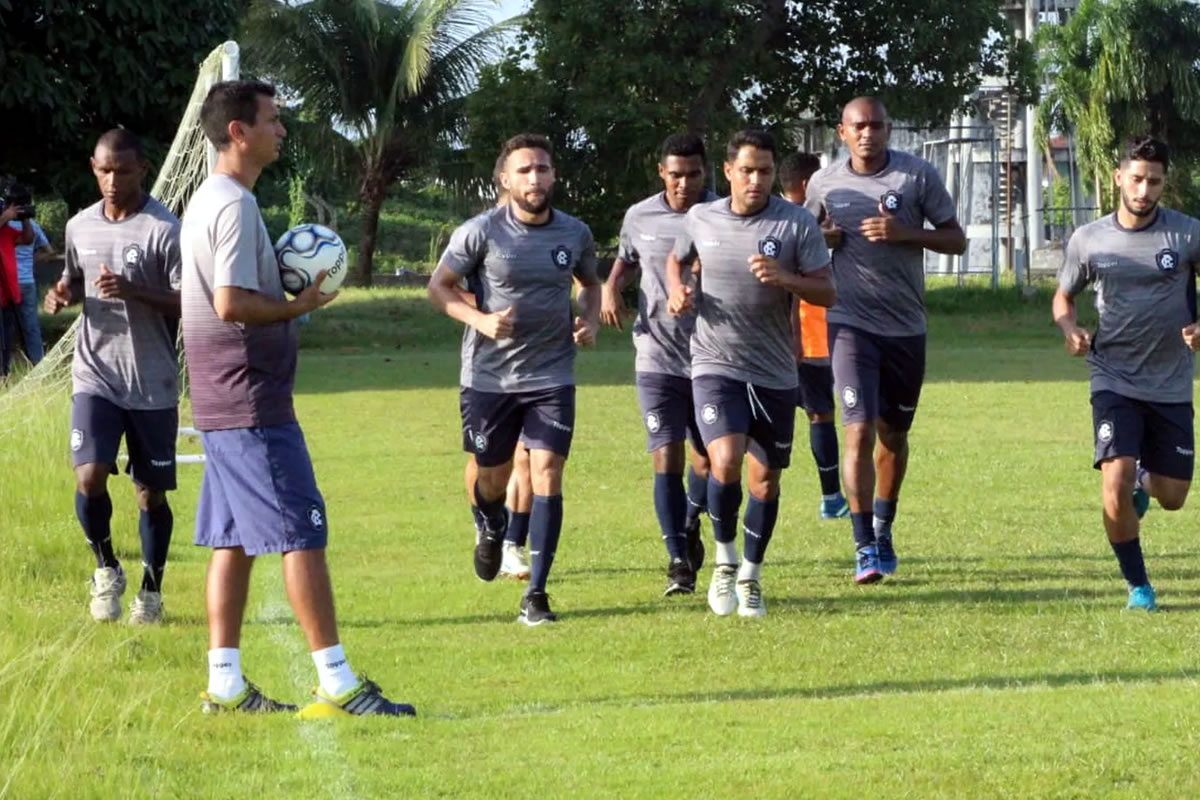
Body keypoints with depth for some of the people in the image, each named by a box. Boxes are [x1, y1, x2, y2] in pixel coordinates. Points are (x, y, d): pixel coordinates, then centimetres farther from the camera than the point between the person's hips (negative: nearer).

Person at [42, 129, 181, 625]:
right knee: (89, 477, -13)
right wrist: (62, 294, -2)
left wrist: (134, 291, -26)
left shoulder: (164, 230, -10)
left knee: (151, 491, 5)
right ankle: (106, 569, 10)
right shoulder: (80, 227, 6)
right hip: (95, 376, 3)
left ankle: (151, 591, 22)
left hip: (152, 384, -3)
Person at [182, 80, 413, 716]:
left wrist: (287, 283, 12)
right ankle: (336, 684, -10)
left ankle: (225, 685, 11)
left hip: (222, 405, 10)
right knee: (302, 534, -9)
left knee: (234, 539, 10)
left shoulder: (207, 201, 16)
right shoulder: (235, 206, -16)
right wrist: (298, 307, -10)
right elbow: (231, 303, -24)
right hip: (253, 405, -10)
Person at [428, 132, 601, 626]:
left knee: (547, 475, -10)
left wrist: (590, 320, 0)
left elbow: (590, 282, 20)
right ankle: (491, 529, 48)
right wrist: (480, 319, -19)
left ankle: (536, 594, -5)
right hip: (488, 376, -1)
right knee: (492, 480, 11)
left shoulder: (574, 234, 1)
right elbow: (439, 287, -2)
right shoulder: (480, 233, -9)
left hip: (551, 377, 1)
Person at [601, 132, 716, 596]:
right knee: (667, 461, -9)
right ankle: (678, 560, -3)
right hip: (658, 360, 0)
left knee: (708, 459, 11)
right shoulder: (640, 217, 1)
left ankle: (691, 524, 42)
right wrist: (611, 287, 3)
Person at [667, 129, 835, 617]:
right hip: (716, 366, -1)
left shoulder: (797, 224, -6)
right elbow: (676, 260, 21)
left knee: (765, 481, 7)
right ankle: (724, 560, 4)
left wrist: (785, 279, -24)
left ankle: (750, 577, 27)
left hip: (775, 374, 1)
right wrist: (677, 291, 0)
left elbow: (826, 292, -6)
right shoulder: (702, 219, 1)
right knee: (726, 463, -21)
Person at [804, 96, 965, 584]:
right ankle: (864, 547, -12)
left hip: (906, 326, 1)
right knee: (860, 431, -14)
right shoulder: (825, 183, 2)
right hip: (852, 323, -1)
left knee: (893, 433, 13)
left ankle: (883, 531, 33)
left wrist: (904, 233, -18)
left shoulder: (919, 176, -3)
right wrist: (822, 240, -7)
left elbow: (956, 240, -1)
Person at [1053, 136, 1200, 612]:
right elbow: (1063, 295, 14)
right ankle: (1137, 586, -1)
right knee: (1116, 482, -19)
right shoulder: (1088, 241, -2)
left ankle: (1142, 482, 46)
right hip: (1114, 380, -1)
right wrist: (1070, 329, -8)